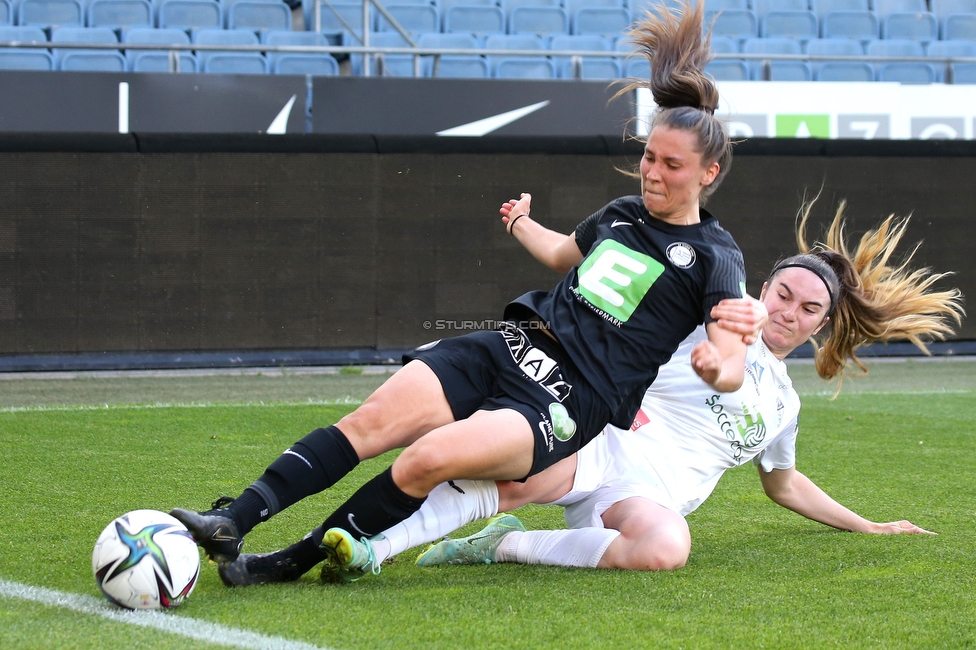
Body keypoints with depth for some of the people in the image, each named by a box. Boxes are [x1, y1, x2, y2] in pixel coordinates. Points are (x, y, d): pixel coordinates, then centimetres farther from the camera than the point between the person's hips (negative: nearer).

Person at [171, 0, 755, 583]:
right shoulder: (622, 213, 16)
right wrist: (523, 227, 48)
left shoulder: (713, 257, -2)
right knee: (370, 422, -17)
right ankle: (233, 521, -25)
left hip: (569, 405, -6)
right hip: (514, 346, 6)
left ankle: (298, 560, -20)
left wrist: (716, 368, -35)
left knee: (433, 457, -31)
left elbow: (734, 370, -14)